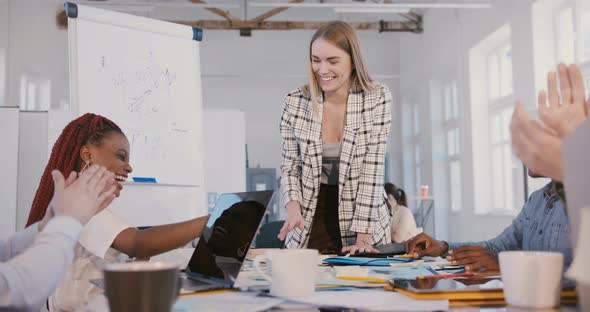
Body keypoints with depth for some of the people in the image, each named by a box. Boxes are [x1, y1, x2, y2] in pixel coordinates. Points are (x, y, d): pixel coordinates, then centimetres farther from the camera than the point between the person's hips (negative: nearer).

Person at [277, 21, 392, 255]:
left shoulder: (377, 98, -11)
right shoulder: (295, 102, -7)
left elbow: (372, 170, -14)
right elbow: (290, 166, 1)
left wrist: (363, 237, -19)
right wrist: (293, 207, -18)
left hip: (361, 216, -1)